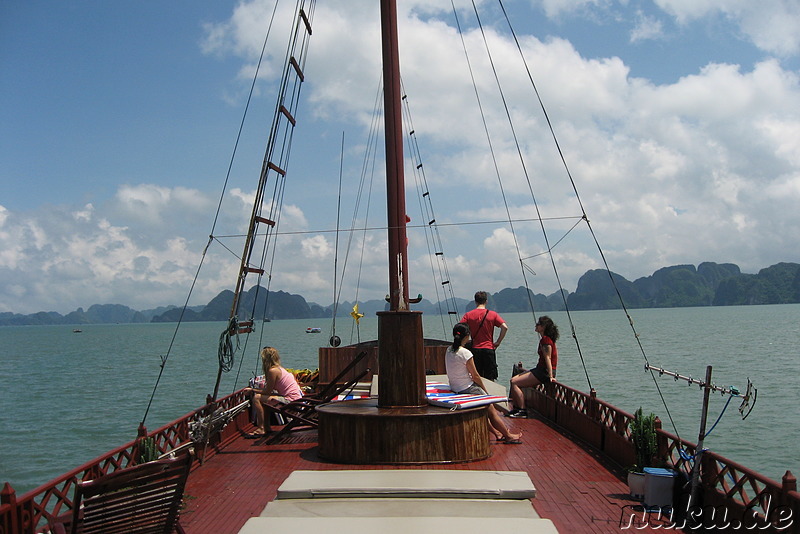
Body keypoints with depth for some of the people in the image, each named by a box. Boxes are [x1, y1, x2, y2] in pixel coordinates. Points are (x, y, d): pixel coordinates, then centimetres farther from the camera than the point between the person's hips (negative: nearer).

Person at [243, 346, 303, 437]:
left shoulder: (272, 371, -14)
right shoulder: (279, 368, 15)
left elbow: (267, 392, -10)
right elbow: (269, 390, 15)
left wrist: (252, 390, 2)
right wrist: (254, 389, 16)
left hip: (290, 401, -10)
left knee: (257, 398, -11)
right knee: (263, 399, 24)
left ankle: (261, 429, -8)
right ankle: (267, 428, 25)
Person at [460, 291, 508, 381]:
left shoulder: (468, 315, 1)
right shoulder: (492, 314, 0)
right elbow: (505, 327, -9)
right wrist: (498, 342, -1)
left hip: (474, 350, 1)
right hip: (489, 349, -1)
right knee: (490, 379, 5)